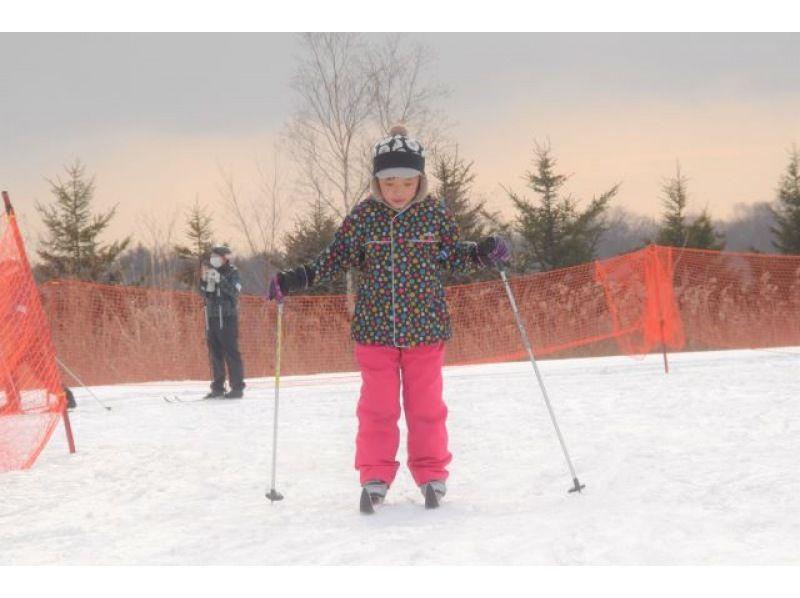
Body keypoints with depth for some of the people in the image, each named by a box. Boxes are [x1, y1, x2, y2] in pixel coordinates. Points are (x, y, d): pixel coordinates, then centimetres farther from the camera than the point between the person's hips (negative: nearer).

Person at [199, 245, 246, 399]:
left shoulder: (232, 272, -2)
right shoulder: (211, 272, 14)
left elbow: (234, 291, -17)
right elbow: (204, 294, 12)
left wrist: (220, 280, -25)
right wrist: (204, 280, -3)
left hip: (227, 317, -7)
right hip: (211, 317, 7)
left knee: (231, 352, -8)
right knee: (214, 353, 8)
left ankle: (237, 387, -7)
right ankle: (218, 387, 13)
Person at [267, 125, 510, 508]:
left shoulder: (434, 214, -1)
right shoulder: (363, 216, -2)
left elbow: (453, 257, 10)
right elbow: (337, 257, 5)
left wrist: (483, 253, -8)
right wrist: (297, 279, -4)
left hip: (425, 327, 0)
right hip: (375, 328, 0)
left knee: (426, 404, 4)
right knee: (377, 406, 2)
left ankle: (431, 474, 16)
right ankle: (374, 477, 11)